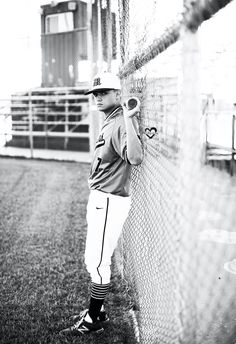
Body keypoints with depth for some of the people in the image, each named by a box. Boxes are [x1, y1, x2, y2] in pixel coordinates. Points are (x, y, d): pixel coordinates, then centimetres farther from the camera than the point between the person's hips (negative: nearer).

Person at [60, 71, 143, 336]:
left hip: (110, 201, -10)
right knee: (95, 260, 19)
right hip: (100, 198, 10)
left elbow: (135, 158, -37)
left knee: (97, 262, -2)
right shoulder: (109, 121, 14)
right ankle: (97, 310, 33)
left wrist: (129, 119, -38)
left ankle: (93, 320, 11)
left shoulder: (122, 123, -18)